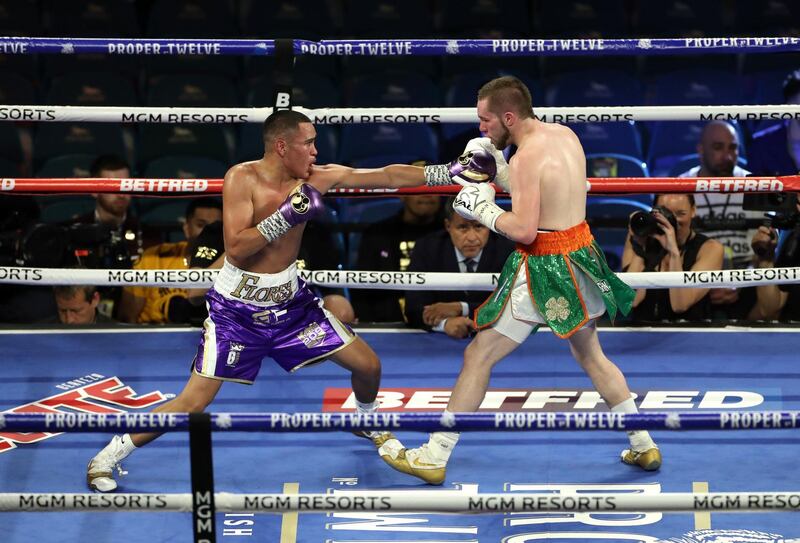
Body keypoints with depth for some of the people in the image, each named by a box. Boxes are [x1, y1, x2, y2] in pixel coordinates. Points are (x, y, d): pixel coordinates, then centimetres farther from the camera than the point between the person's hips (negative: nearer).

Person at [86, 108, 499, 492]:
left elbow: (386, 176, -2)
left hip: (290, 300, 5)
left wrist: (451, 170, -5)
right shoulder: (242, 179, -19)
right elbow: (236, 250, -26)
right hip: (237, 307, -5)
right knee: (193, 403, -11)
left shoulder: (318, 178, -5)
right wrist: (287, 216, -32)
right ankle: (107, 457, 5)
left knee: (367, 365, 8)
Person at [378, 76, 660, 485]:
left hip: (545, 267, -8)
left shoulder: (528, 156, -20)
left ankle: (434, 458, 5)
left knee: (478, 358, 1)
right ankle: (644, 447, 29)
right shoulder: (565, 135, 6)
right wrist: (495, 169, 6)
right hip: (580, 255, 9)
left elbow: (524, 229, -25)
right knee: (591, 356, 26)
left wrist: (483, 209, -10)